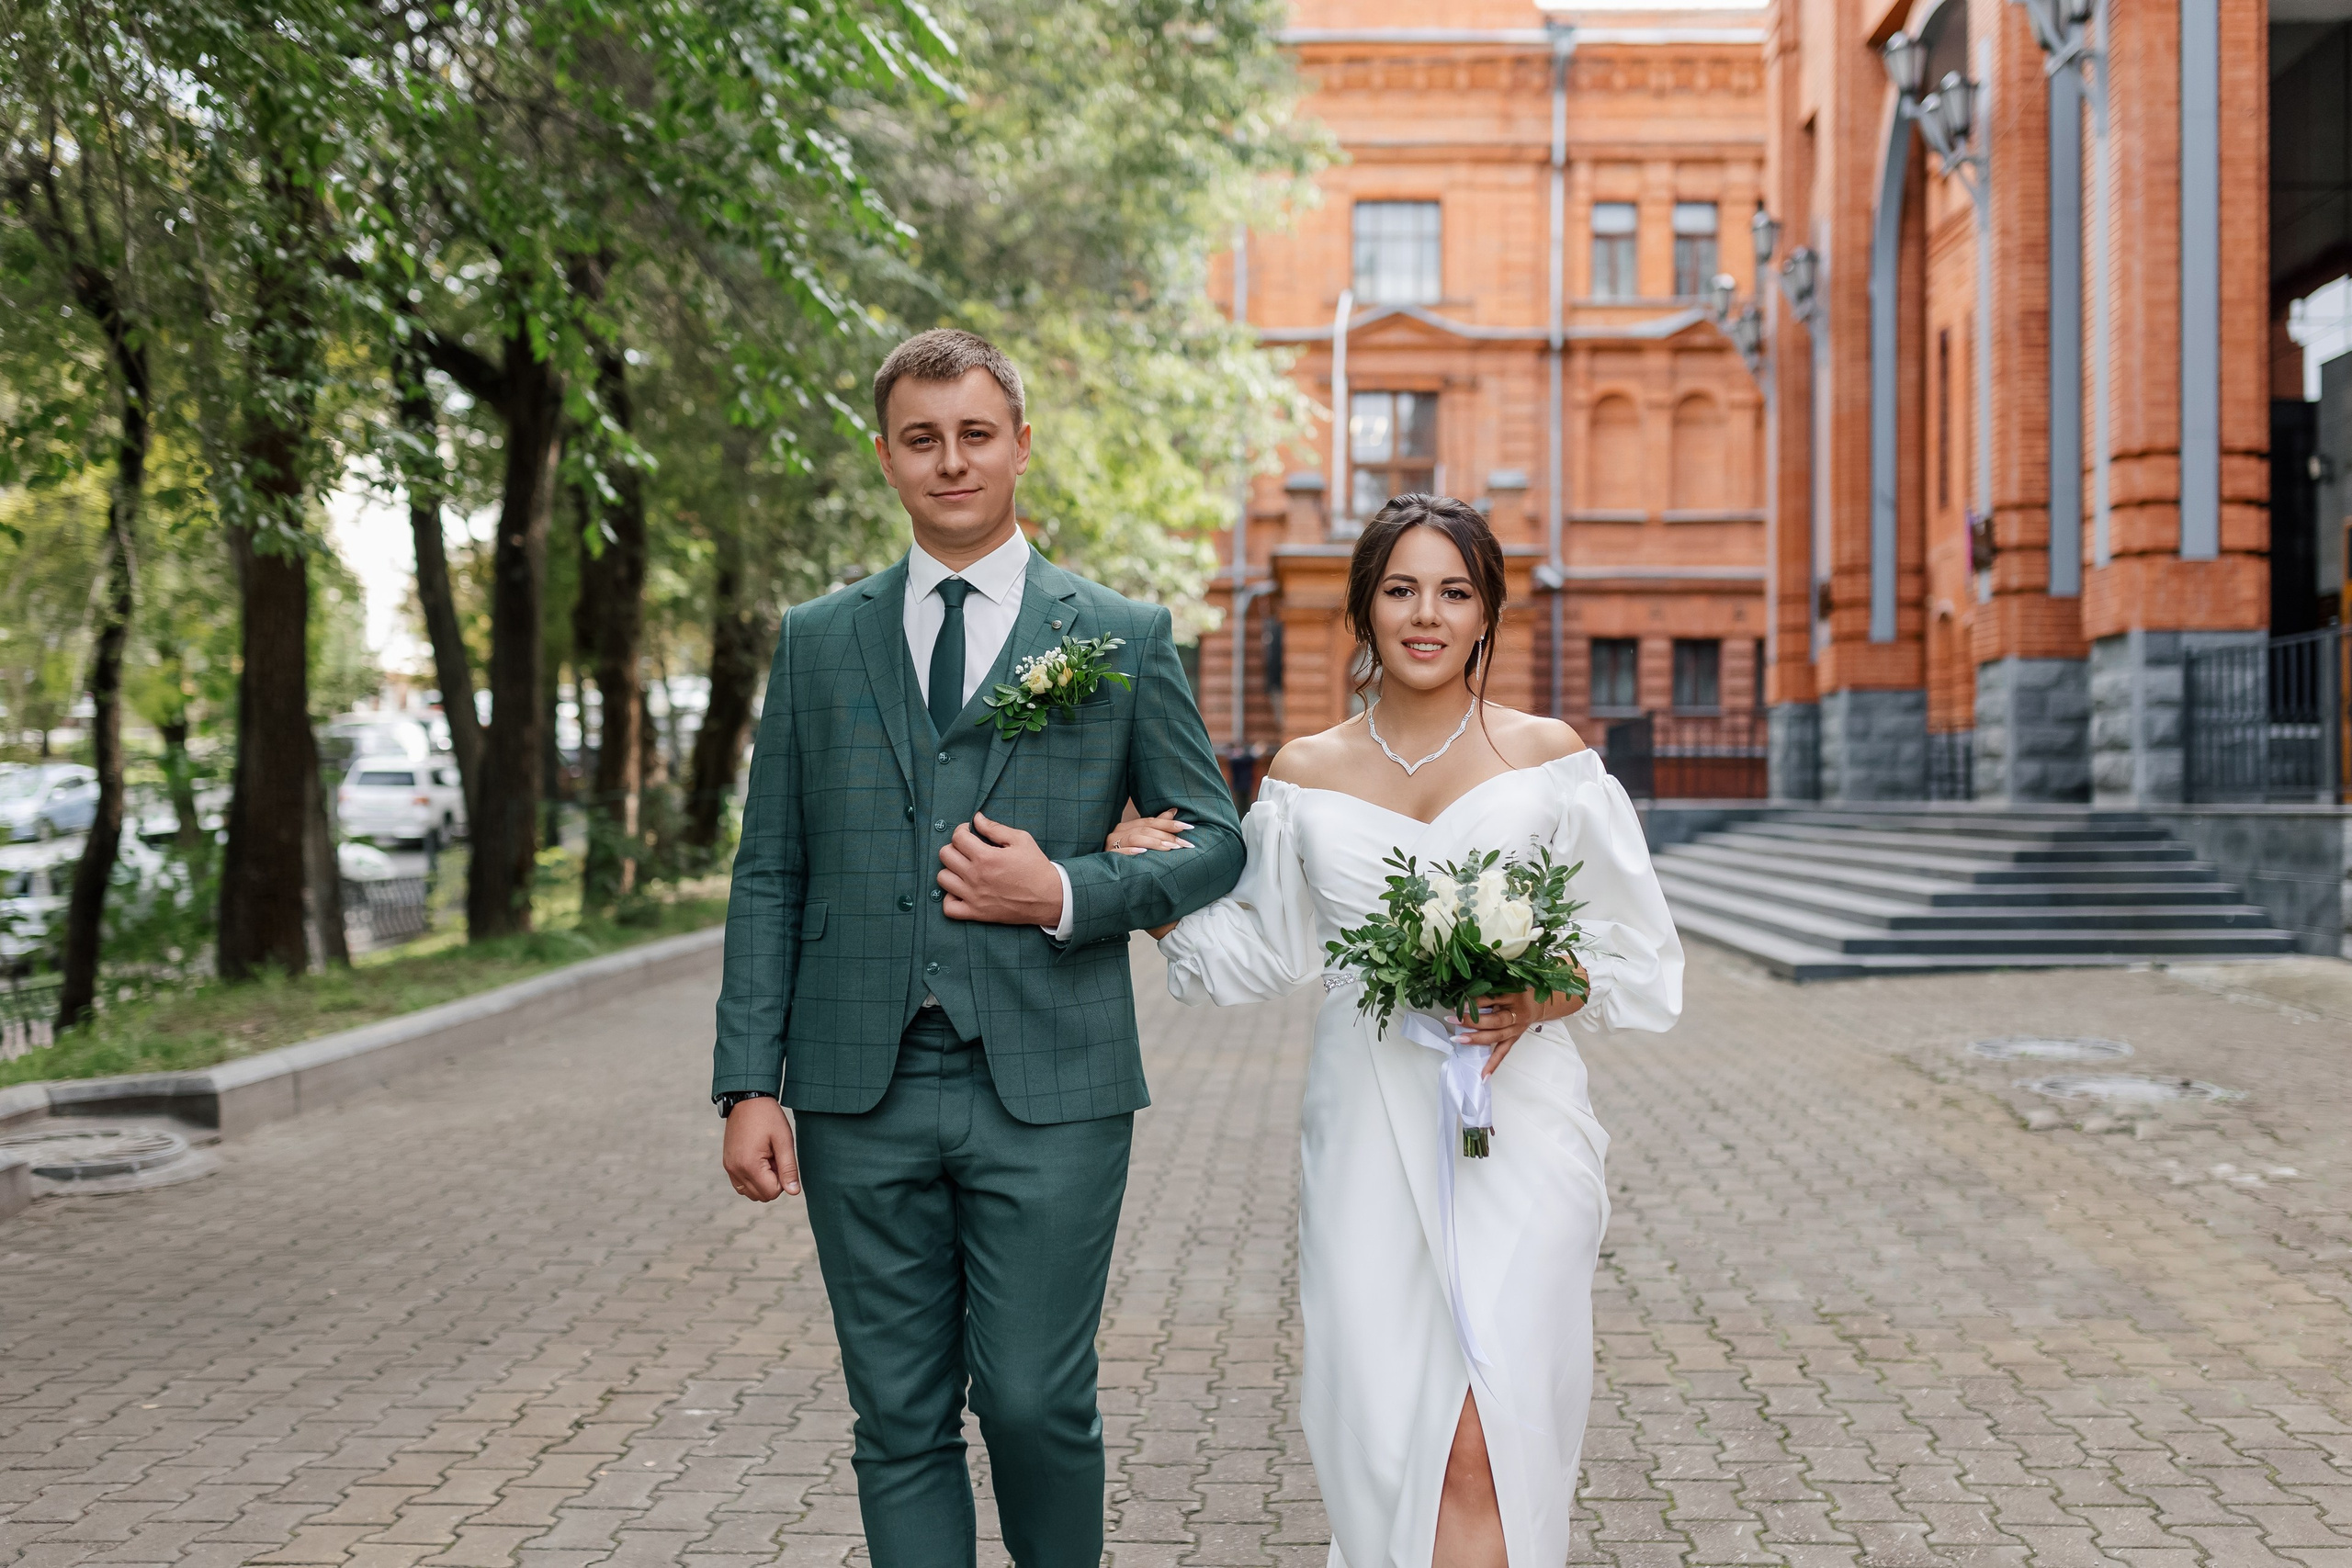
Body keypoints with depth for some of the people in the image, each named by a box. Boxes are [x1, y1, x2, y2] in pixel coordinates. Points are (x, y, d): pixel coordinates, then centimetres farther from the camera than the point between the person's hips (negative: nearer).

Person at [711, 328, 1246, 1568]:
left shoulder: (1125, 638, 5)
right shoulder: (818, 641, 10)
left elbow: (1214, 844, 8)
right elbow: (769, 877, 8)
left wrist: (1066, 895, -9)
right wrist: (749, 1083, 1)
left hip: (1050, 1091, -2)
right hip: (864, 1093, 2)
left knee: (1037, 1405, 1)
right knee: (901, 1423, 8)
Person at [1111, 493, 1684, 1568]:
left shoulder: (1546, 756, 2)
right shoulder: (1307, 774, 8)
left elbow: (1640, 951, 7)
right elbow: (1262, 954, 15)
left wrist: (1548, 996, -12)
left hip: (1511, 1127, -2)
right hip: (1366, 1134, 2)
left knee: (1482, 1447, -11)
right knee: (1380, 1432, 7)